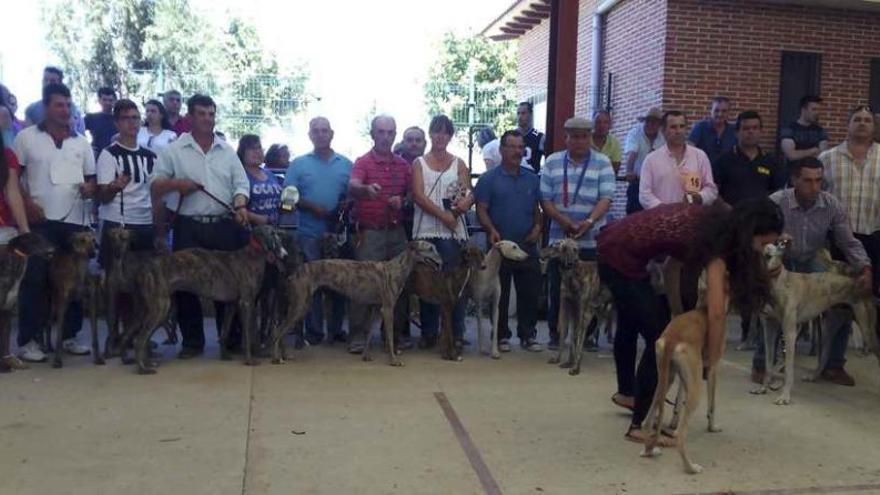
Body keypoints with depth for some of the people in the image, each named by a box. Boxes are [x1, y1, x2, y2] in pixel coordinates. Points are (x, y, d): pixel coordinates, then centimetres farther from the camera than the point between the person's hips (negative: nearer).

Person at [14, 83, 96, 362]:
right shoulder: (27, 137, 3)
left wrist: (89, 189, -4)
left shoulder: (81, 142, 13)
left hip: (76, 221, 4)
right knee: (35, 280, -3)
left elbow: (92, 179, 18)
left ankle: (69, 336, 17)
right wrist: (27, 204, -8)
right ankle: (28, 340, 4)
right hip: (40, 220, -3)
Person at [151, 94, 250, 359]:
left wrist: (240, 206, -13)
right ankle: (192, 340, 13)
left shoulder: (227, 151, 10)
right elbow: (155, 185, 4)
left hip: (224, 226, 2)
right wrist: (177, 183, -15)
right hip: (189, 227, -1)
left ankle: (231, 339, 16)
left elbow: (241, 183, 6)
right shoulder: (174, 150, 4)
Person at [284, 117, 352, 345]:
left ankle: (336, 329, 14)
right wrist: (311, 207, -12)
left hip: (338, 233, 2)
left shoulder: (346, 164, 11)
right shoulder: (299, 164, 7)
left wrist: (346, 207, -10)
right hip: (310, 234, -1)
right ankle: (313, 332, 8)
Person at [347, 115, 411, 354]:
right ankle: (357, 336, 0)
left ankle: (395, 333, 19)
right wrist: (366, 189, -45)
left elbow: (411, 193, 21)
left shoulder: (403, 164, 12)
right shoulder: (363, 162, -3)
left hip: (396, 231, 5)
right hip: (370, 232, -5)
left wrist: (402, 201, -3)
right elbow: (352, 187, -22)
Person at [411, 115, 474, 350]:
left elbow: (469, 195, 5)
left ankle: (456, 333, 3)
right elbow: (418, 196, -4)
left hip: (453, 231, 0)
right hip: (426, 230, 0)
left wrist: (465, 202, -19)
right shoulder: (419, 163, 9)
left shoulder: (459, 164, 12)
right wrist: (443, 215, -14)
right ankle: (428, 332, 12)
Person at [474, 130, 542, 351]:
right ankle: (502, 336, 15)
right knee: (499, 294, 4)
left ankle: (528, 334, 18)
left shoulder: (532, 179, 12)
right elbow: (481, 210, -5)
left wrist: (538, 227, -2)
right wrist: (491, 230, -19)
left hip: (527, 245, 3)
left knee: (530, 292, 6)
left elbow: (537, 209, 16)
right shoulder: (489, 179, -1)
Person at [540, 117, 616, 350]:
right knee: (557, 288, 5)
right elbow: (545, 199, 3)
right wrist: (563, 221, -12)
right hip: (559, 237, 1)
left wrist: (589, 221, -22)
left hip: (592, 239, -1)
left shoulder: (602, 163, 3)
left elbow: (606, 198, -6)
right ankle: (555, 333, 16)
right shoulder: (553, 162, 7)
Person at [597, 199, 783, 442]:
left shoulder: (719, 223, 1)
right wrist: (712, 359, -16)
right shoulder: (716, 241, -21)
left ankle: (626, 392, 49)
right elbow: (717, 312, -26)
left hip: (614, 244, 10)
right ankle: (639, 425, 0)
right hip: (621, 258, -10)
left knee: (632, 321, 28)